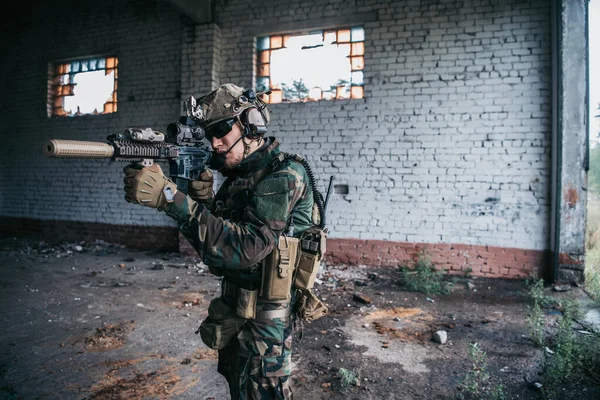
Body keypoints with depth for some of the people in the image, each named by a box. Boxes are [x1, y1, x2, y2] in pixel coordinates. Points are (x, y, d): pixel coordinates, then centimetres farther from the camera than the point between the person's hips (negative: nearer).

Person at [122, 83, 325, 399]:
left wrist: (170, 197, -37)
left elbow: (244, 247, -34)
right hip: (232, 311, 8)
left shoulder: (284, 175, -22)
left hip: (264, 318, -8)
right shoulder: (238, 175, 5)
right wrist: (200, 198, -14)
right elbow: (214, 240, 5)